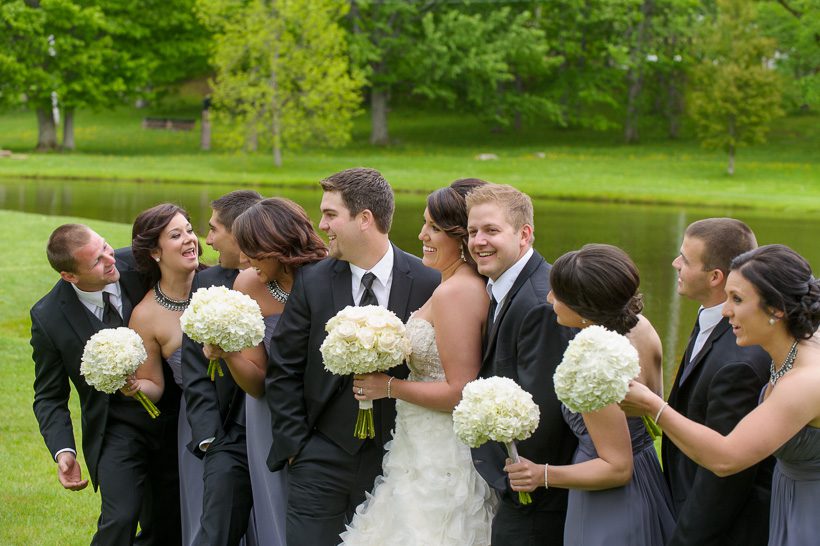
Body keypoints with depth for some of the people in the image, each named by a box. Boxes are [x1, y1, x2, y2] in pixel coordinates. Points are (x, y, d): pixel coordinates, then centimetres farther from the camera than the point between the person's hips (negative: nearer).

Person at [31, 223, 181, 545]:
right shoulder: (48, 317, -15)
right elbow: (49, 396, -5)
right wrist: (63, 451, -19)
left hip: (173, 417, 3)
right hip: (115, 430, -3)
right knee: (120, 520, -20)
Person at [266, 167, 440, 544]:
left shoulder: (427, 284, -5)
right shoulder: (311, 282, -1)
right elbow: (283, 371, 3)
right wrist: (295, 445, -1)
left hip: (394, 459, -1)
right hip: (322, 457, 1)